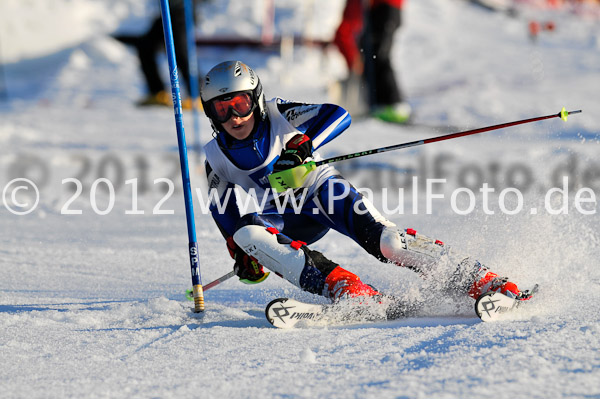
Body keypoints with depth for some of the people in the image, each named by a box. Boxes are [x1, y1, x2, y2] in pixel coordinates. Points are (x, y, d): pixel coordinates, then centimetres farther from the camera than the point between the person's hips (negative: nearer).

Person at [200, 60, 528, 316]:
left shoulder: (279, 115, -13)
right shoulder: (217, 157, -3)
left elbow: (338, 115, -22)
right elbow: (222, 208, 10)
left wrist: (302, 146, -36)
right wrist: (240, 254, 0)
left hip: (323, 192, -3)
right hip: (286, 219, 3)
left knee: (381, 239, -27)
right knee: (248, 233, -30)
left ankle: (482, 281, -28)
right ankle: (348, 291, -40)